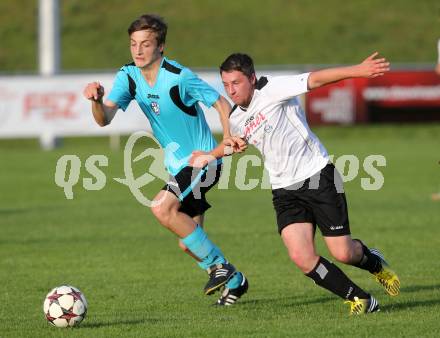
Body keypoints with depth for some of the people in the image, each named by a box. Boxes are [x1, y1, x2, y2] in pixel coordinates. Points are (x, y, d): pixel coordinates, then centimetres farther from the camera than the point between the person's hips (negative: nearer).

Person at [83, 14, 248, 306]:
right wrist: (97, 101, -36)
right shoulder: (128, 77, -4)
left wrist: (228, 138, -29)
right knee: (189, 243, 10)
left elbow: (221, 103, -13)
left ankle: (217, 265, -14)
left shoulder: (178, 77, -21)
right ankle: (234, 281, 32)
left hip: (203, 160, -7)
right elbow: (105, 119, -14)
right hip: (178, 165, 7)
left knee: (162, 207, -27)